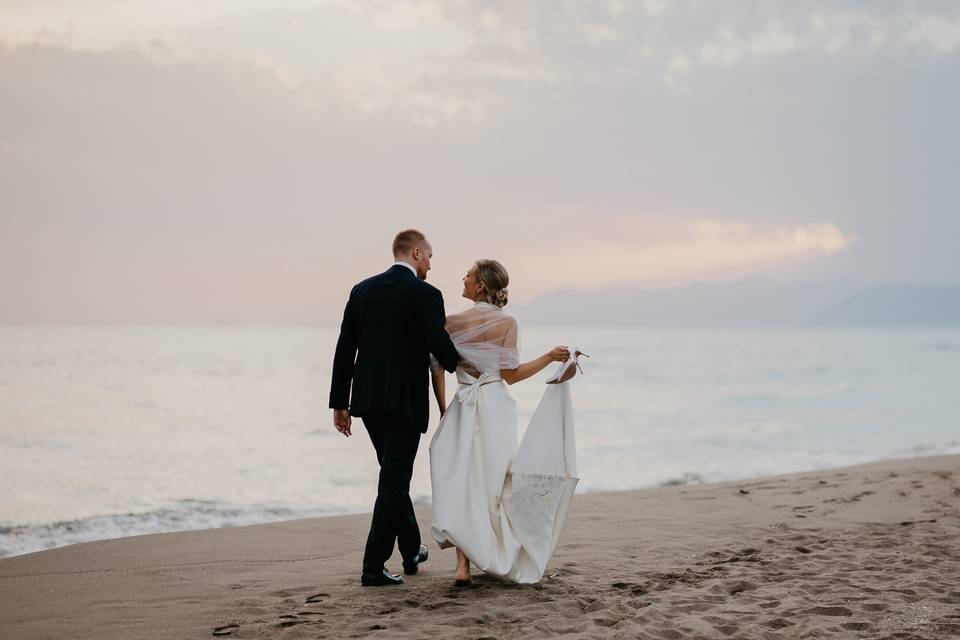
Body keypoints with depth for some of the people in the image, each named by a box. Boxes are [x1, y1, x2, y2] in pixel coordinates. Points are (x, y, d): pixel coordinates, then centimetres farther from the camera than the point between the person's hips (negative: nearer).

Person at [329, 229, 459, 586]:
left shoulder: (362, 290, 7)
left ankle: (411, 551, 35)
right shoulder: (426, 294, -9)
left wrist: (340, 402, 9)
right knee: (394, 481, 0)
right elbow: (440, 346, -17)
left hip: (368, 399, 6)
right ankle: (373, 567, -3)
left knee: (395, 475, 21)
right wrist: (460, 369, 5)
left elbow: (345, 349, 5)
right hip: (406, 401, -6)